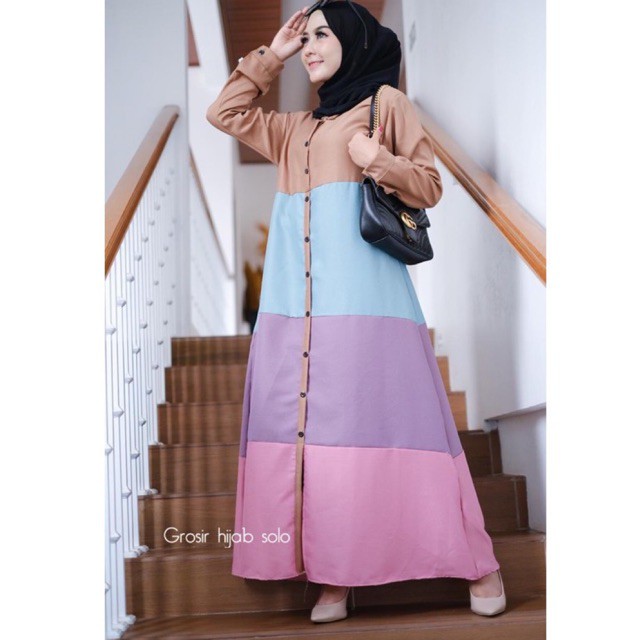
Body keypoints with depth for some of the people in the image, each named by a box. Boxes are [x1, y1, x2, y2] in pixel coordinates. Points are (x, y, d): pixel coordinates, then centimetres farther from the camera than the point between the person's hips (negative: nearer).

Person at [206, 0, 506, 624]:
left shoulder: (386, 101, 11)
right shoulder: (295, 128, 27)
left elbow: (430, 186, 5)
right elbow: (224, 113, 31)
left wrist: (378, 161, -13)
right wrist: (269, 57, 25)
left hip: (363, 294, -6)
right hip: (294, 301, 6)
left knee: (383, 418, -10)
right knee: (306, 424, -4)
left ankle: (477, 563, 0)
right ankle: (332, 575, -1)